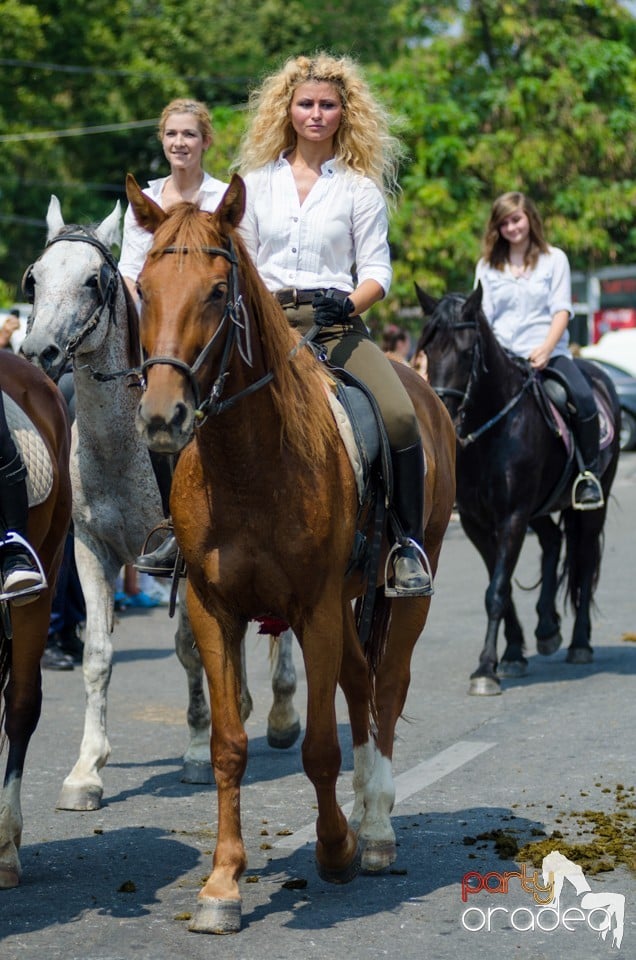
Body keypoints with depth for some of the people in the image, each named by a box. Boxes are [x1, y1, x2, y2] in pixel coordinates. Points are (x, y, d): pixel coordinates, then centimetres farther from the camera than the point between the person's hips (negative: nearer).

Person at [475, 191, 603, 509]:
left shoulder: (554, 259, 9)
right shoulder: (487, 267, 15)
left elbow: (562, 310, 0)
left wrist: (546, 349, -17)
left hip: (547, 353, -2)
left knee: (583, 397, -29)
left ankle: (590, 474, -17)